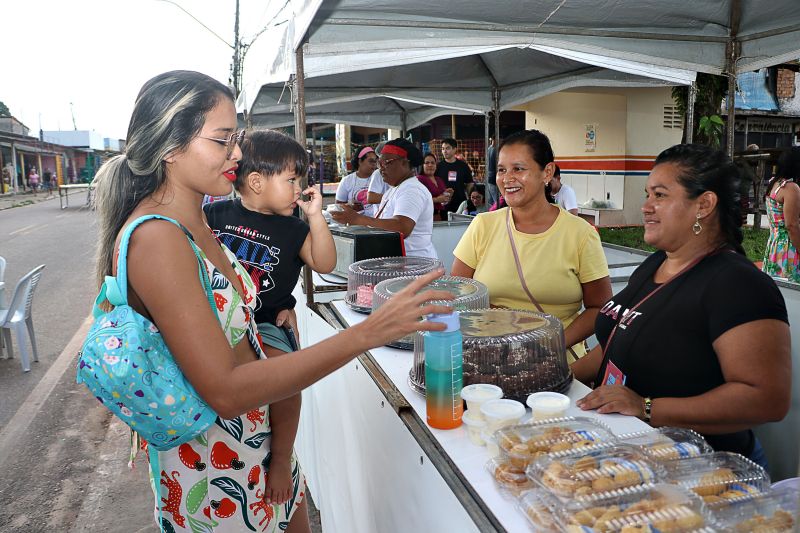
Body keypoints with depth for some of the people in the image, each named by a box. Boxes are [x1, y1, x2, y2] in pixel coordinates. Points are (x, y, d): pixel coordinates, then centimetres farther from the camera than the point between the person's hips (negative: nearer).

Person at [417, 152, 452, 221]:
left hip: (442, 215, 7)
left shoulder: (440, 180, 19)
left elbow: (445, 201, 28)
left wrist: (449, 195, 7)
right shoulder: (419, 179, -5)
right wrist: (436, 199, -19)